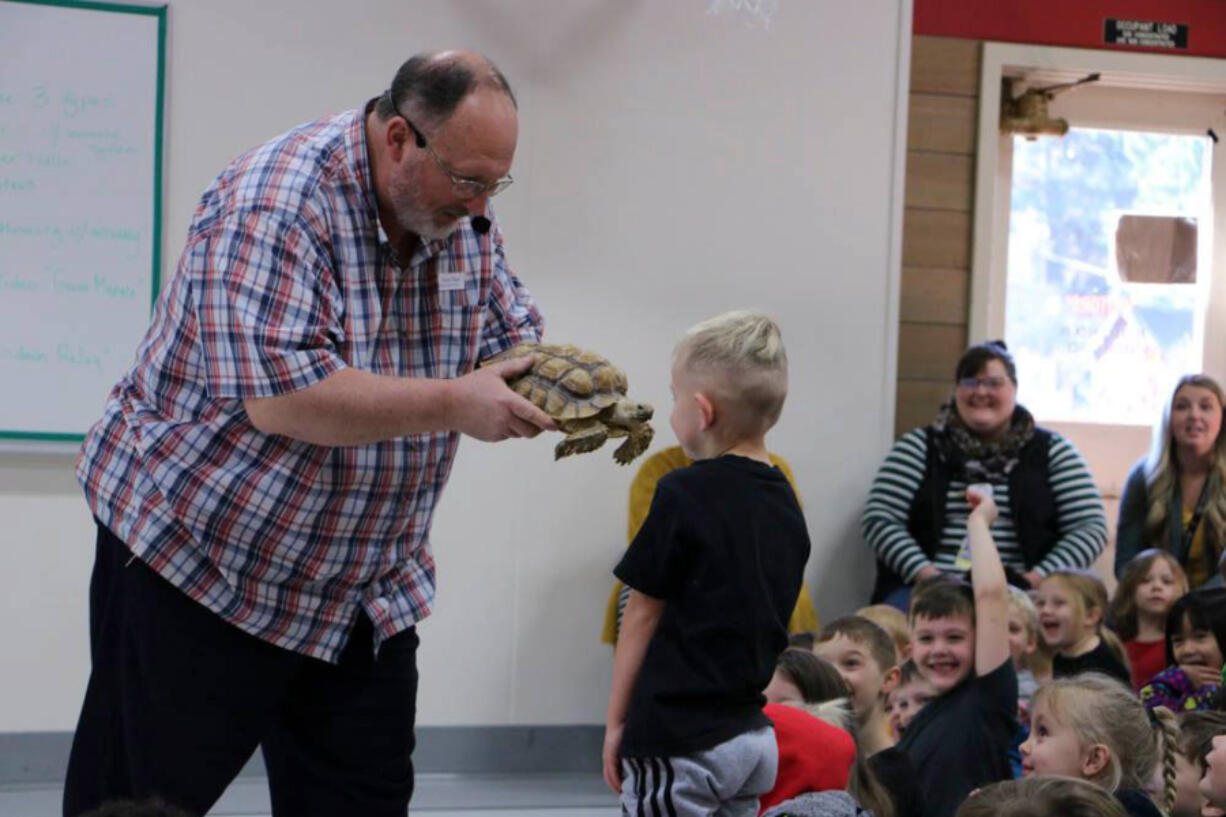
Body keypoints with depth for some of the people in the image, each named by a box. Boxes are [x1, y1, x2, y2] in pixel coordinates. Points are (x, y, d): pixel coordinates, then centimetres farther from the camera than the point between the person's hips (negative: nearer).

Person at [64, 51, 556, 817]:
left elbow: (512, 333, 9)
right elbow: (279, 396, -32)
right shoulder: (275, 203, -24)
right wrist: (455, 404, -30)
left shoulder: (464, 218, -1)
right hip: (200, 565, -6)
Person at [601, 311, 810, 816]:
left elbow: (642, 615, -7)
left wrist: (615, 723, 0)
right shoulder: (786, 502, 8)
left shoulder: (685, 495, -12)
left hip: (679, 741, -7)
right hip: (753, 734, 7)